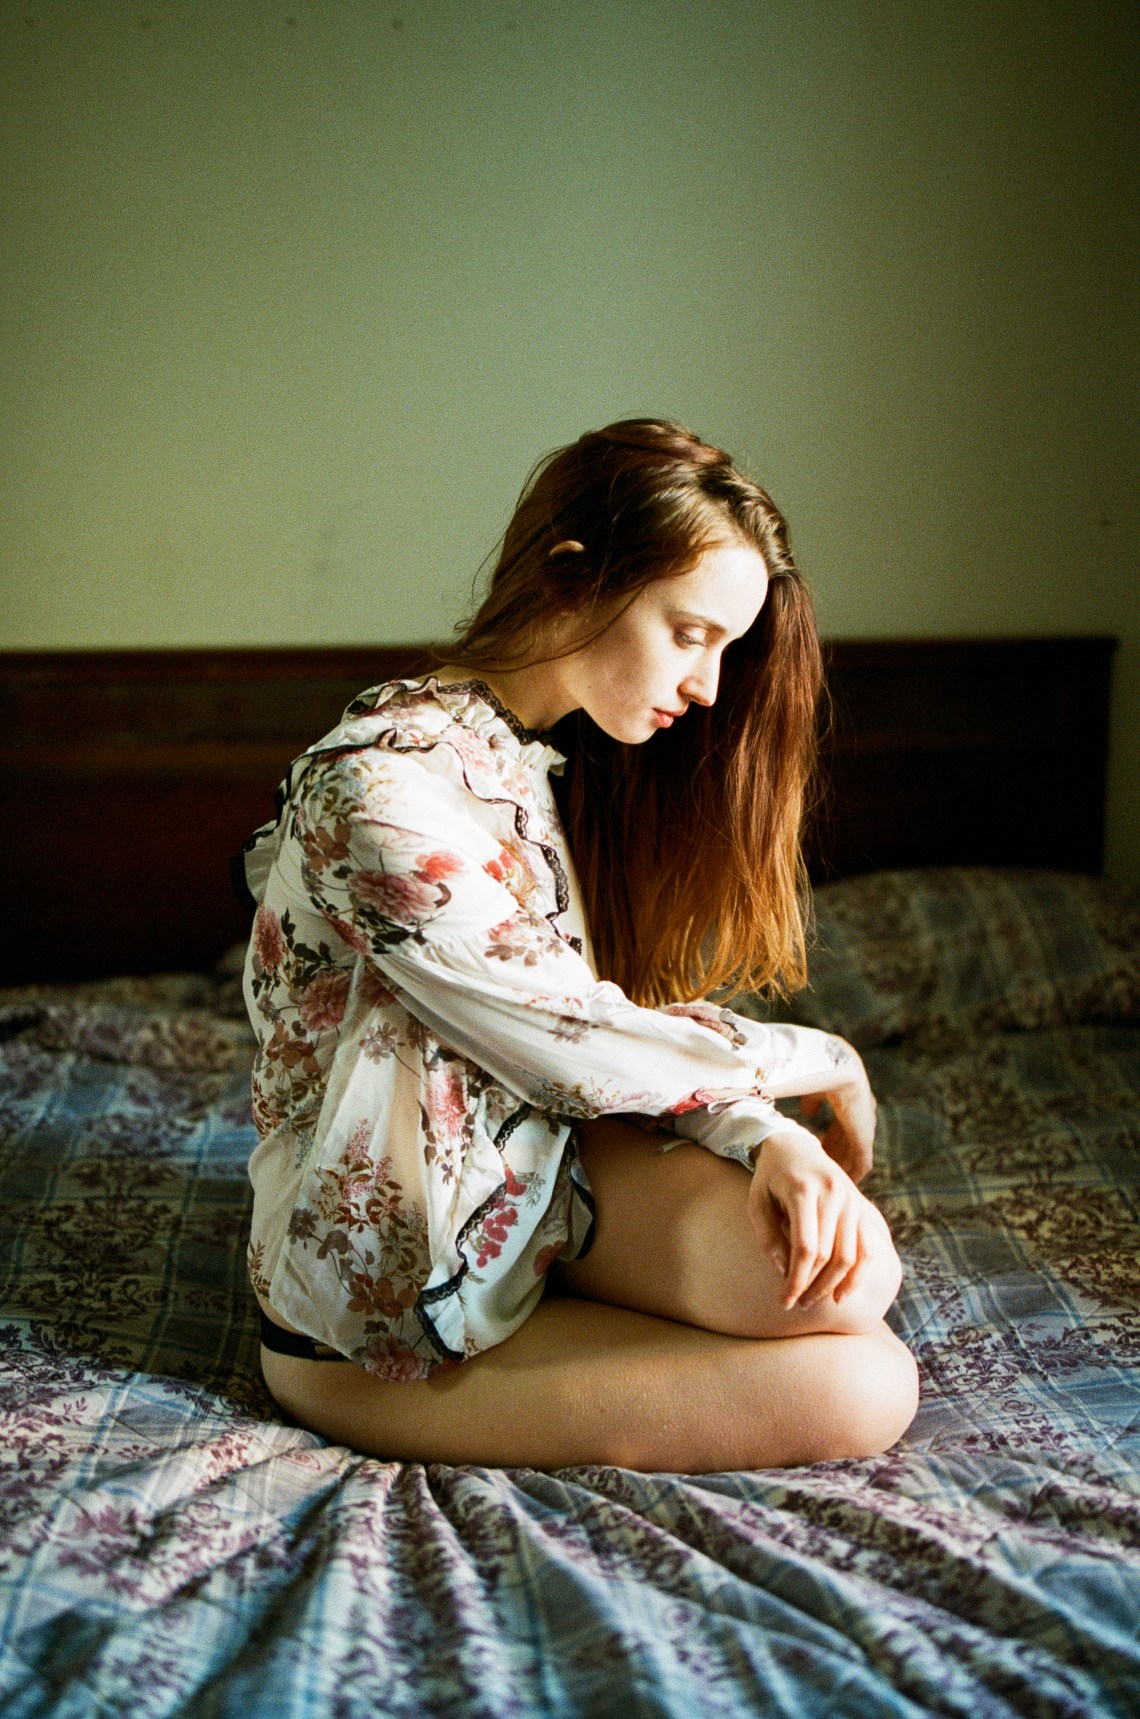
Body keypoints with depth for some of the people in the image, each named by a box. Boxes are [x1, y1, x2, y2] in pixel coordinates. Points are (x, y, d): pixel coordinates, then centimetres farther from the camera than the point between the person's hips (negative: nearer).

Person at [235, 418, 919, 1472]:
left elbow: (630, 1012, 2)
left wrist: (767, 1133, -19)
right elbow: (582, 1052, -20)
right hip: (392, 1297, -7)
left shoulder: (550, 763, 6)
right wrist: (820, 1064, -5)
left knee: (849, 1266, -18)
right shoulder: (378, 789, -25)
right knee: (859, 1392, -17)